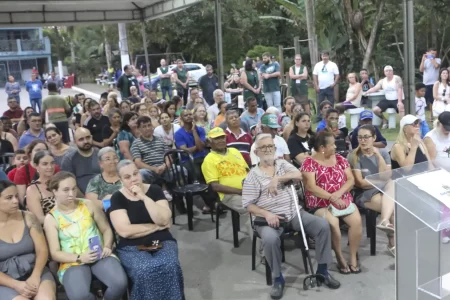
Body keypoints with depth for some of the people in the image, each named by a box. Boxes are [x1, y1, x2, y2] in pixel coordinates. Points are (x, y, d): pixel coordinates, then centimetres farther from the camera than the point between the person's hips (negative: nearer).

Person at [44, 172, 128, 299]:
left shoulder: (88, 205, 9)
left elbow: (106, 229, 13)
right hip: (73, 262, -2)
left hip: (100, 256, 2)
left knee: (120, 283, -28)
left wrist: (107, 246, -8)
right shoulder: (51, 218, 3)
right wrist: (79, 258, -16)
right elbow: (55, 253, 0)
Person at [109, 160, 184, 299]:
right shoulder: (117, 198, -2)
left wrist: (144, 197, -15)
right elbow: (125, 231, -13)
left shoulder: (154, 190, 3)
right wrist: (156, 226, -8)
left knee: (171, 266, -30)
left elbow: (164, 220, -10)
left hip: (162, 242, 2)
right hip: (132, 247, -1)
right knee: (144, 271, -33)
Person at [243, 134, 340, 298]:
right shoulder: (253, 175, 0)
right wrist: (267, 214, -20)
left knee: (323, 225, -16)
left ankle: (322, 270, -1)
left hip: (294, 213, 4)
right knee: (270, 239, -36)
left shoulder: (283, 164, 12)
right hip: (270, 218, -4)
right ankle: (278, 279, -12)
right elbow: (249, 205, -4)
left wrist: (277, 178, -18)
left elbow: (298, 175, -7)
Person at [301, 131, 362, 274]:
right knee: (333, 223, -31)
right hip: (320, 204, -4)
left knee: (356, 220, -22)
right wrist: (332, 198, -20)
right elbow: (311, 187, -13)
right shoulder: (309, 163, -4)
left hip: (343, 200, 4)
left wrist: (339, 193, -14)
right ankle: (340, 258, -10)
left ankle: (353, 257, -6)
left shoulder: (340, 159, 11)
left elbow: (351, 180, 5)